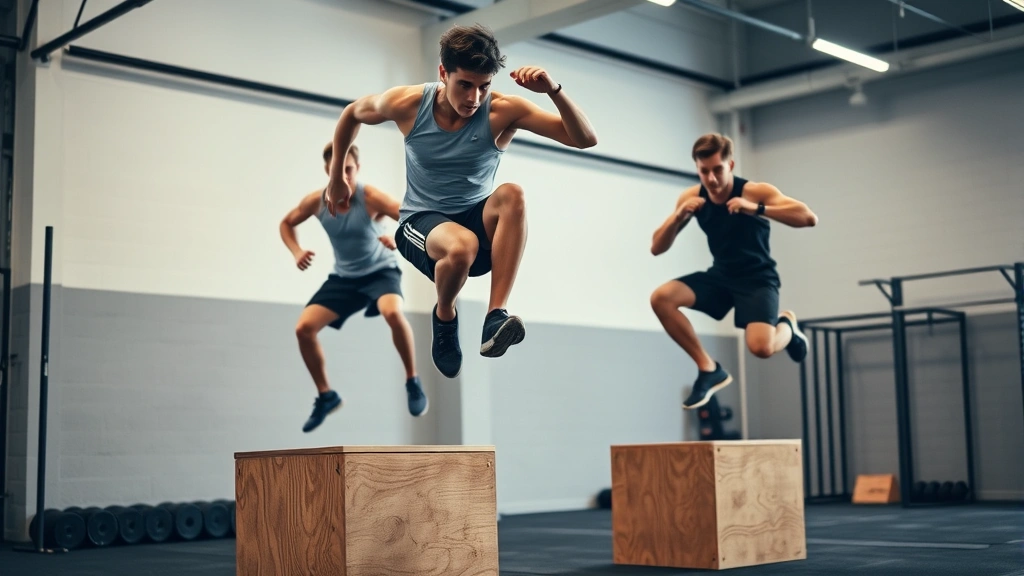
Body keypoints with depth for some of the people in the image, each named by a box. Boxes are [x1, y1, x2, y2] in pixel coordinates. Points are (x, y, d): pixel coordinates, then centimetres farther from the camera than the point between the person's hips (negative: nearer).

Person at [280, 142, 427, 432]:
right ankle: (326, 396, 11)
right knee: (304, 328, -10)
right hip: (343, 277, 5)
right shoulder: (316, 201, -10)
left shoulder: (370, 197, -22)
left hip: (380, 271, -4)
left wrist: (397, 239, -44)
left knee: (393, 312, -37)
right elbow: (287, 223, 10)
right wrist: (297, 252, -9)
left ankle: (412, 381, -16)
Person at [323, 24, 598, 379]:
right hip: (421, 223, -1)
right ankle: (444, 316, -3)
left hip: (478, 222, 1)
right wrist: (336, 178, 20)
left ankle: (496, 317, -34)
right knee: (462, 246, -38)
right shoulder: (406, 103, -11)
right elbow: (352, 114, 11)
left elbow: (585, 139, -21)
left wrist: (553, 90, -36)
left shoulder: (503, 110, -15)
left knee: (512, 194, -34)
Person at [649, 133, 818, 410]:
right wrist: (678, 216, -25)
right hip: (720, 276, 4)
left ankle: (786, 325, 12)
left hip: (758, 279, -4)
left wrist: (756, 208, -40)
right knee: (661, 298, -19)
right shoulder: (692, 197, -7)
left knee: (761, 347, -28)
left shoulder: (755, 191, -18)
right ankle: (709, 369, -5)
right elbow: (657, 248, -6)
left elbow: (809, 217, -30)